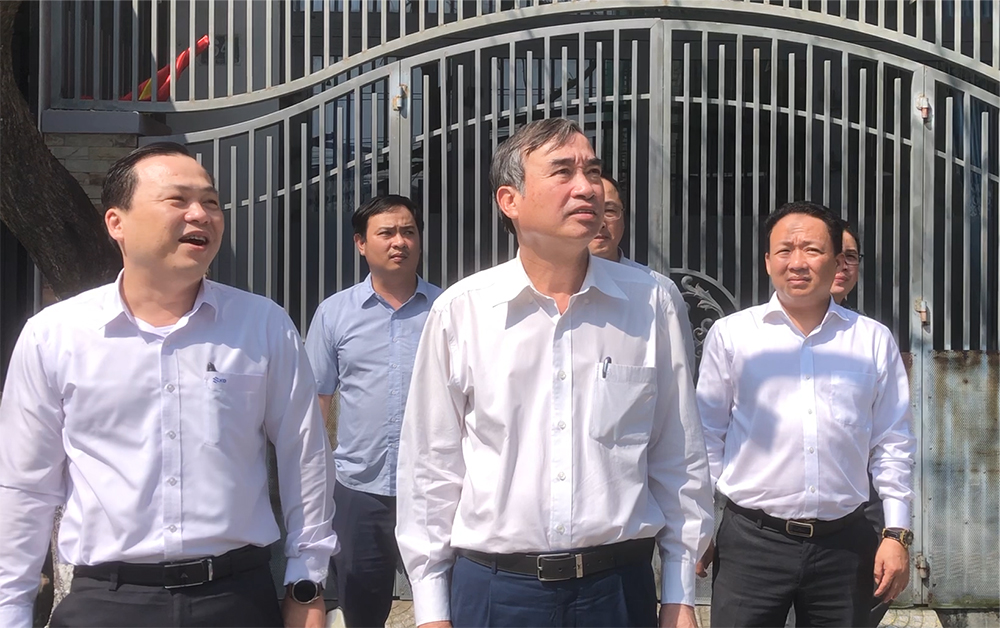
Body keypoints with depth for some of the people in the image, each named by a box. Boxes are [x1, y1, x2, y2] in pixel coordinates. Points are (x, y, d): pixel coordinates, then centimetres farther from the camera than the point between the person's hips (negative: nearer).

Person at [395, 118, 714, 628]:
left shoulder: (650, 305, -1)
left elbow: (680, 461, 4)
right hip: (493, 586, -1)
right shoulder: (459, 311, -5)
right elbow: (431, 465, 1)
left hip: (619, 585, 1)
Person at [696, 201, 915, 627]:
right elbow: (708, 435, 5)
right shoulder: (729, 334, 2)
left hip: (844, 544, 2)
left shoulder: (874, 341, 6)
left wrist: (897, 533, 5)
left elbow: (892, 444, 9)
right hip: (751, 540, -1)